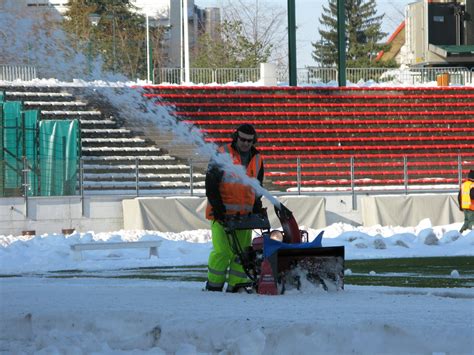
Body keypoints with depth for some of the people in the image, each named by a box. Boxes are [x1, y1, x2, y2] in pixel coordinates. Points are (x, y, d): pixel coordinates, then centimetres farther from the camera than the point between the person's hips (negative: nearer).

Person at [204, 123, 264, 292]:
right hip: (222, 213, -6)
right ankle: (214, 285, -1)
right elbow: (211, 184, -6)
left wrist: (257, 209, 10)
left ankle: (236, 285, 7)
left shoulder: (257, 159, 14)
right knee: (222, 250, -11)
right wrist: (217, 207, -13)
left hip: (244, 214, 6)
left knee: (243, 249, 2)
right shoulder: (222, 154, -4)